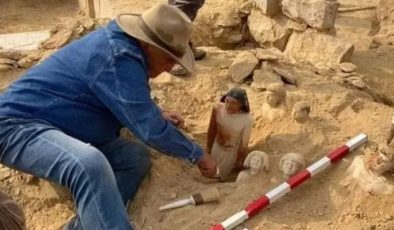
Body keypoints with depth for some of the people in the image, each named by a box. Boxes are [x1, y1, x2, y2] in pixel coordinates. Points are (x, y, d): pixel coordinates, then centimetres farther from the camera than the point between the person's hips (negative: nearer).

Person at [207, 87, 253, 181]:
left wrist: (240, 161, -6)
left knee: (222, 177, 15)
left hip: (232, 151, -3)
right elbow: (211, 130, -10)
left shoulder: (247, 120, -33)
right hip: (217, 147, 3)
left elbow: (244, 144, -18)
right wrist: (208, 148, 1)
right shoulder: (217, 108, -26)